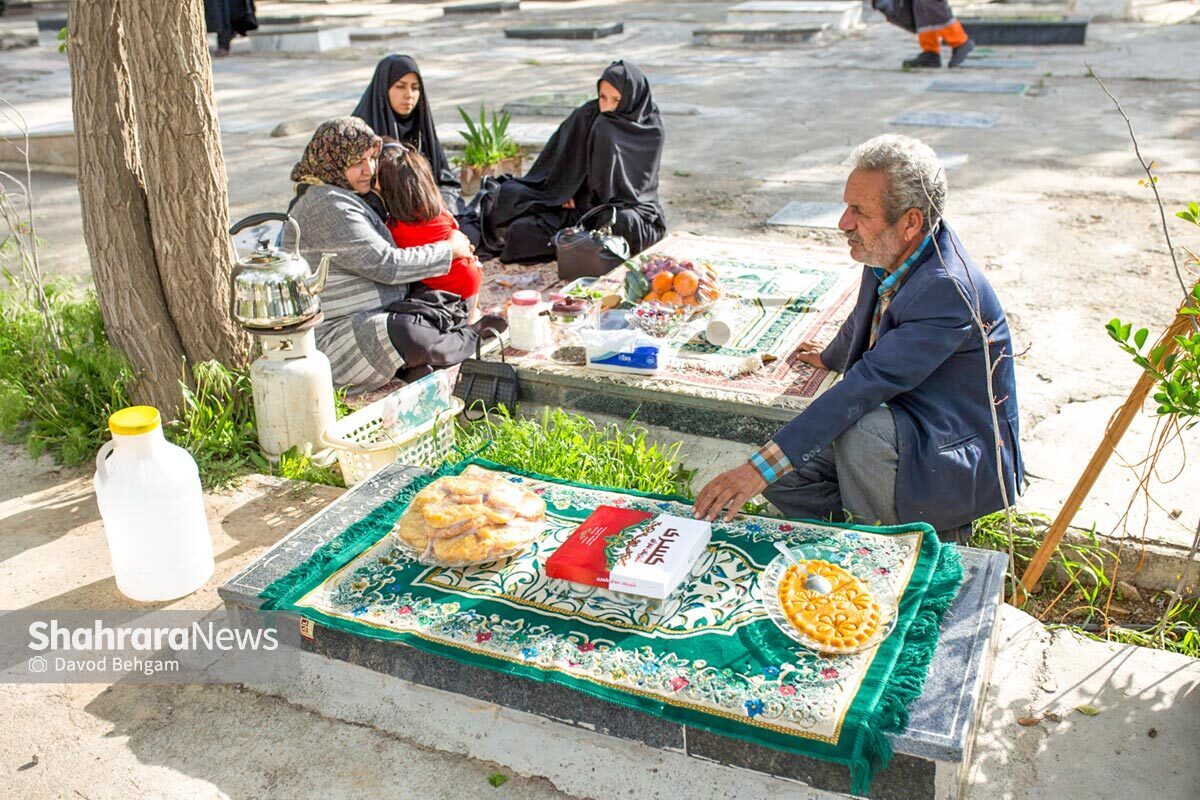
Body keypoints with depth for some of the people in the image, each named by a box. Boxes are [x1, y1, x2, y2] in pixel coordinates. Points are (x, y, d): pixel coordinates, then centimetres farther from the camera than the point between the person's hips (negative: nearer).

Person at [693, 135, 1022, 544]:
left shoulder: (947, 288, -30)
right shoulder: (892, 252, -4)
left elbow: (867, 386, -37)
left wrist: (762, 466, -40)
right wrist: (831, 357, 40)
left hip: (967, 466, -7)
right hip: (898, 430, 8)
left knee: (863, 429, -36)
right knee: (782, 469, -9)